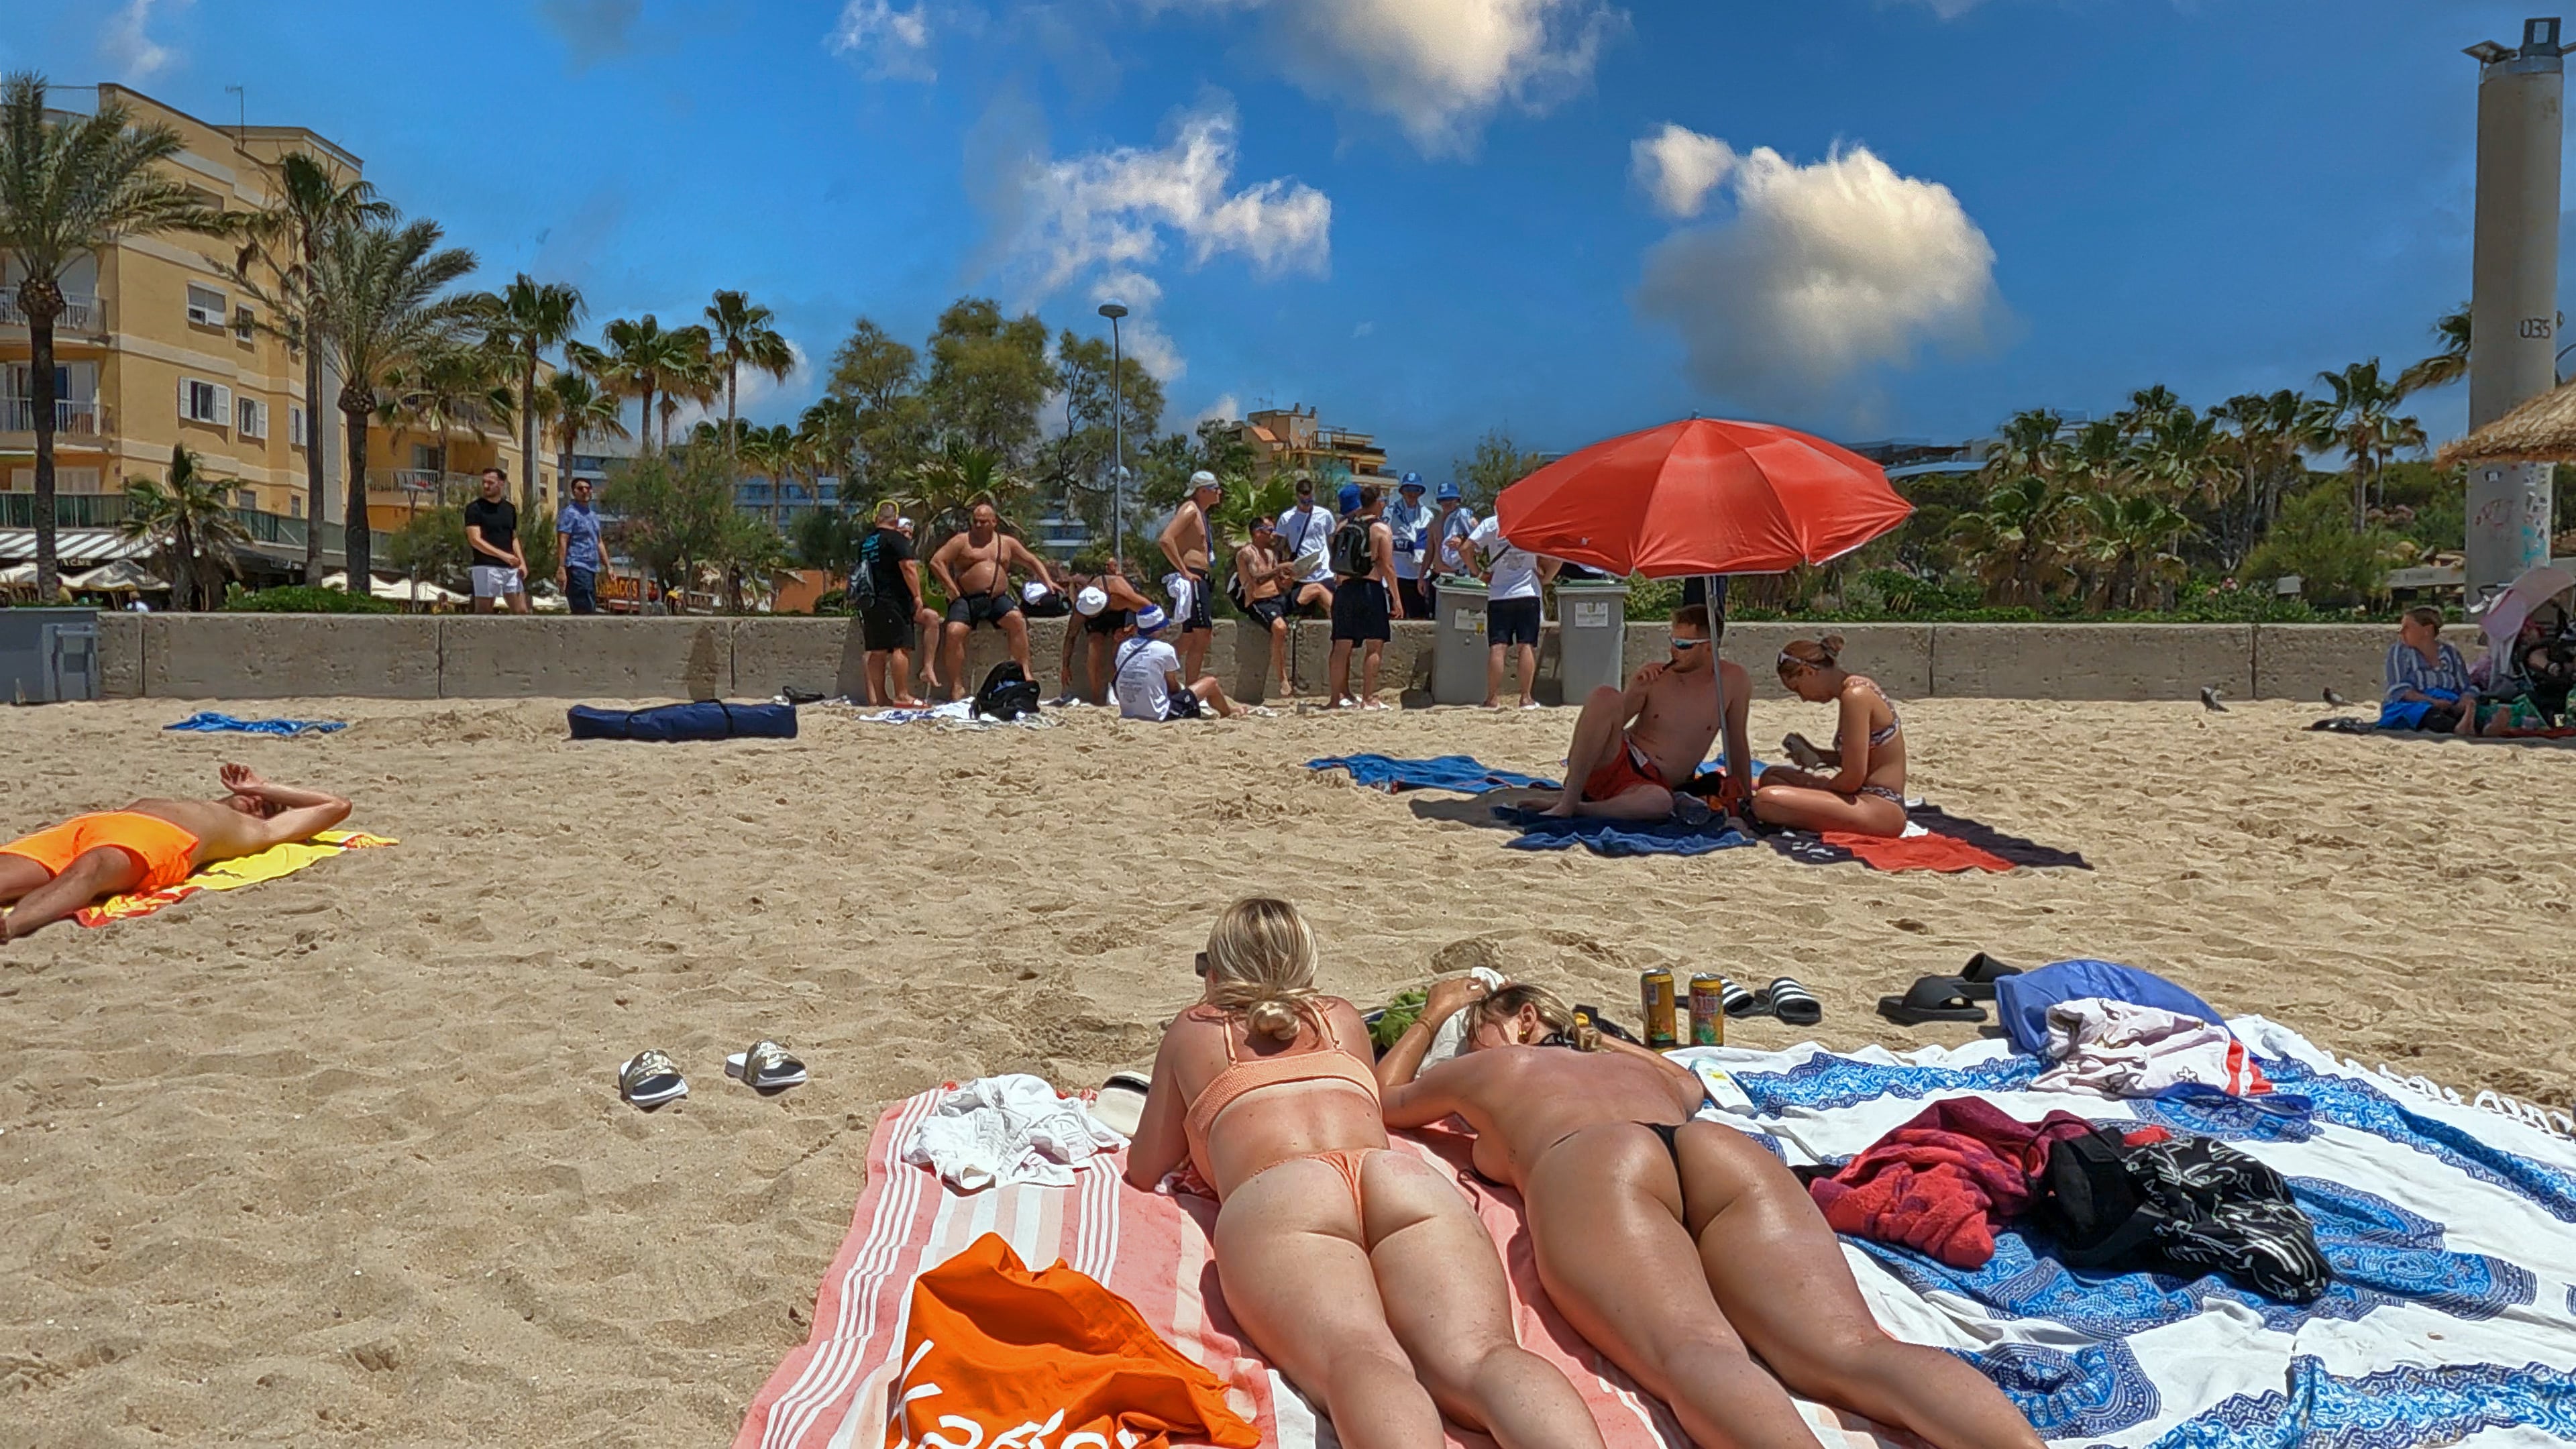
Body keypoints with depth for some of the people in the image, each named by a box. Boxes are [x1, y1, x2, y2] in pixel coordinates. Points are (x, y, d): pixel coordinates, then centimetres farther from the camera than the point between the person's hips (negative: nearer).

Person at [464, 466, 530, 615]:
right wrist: (504, 555, -21)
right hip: (486, 567, -5)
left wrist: (522, 562, 6)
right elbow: (475, 540, -12)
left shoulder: (510, 508, 13)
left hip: (510, 568, 5)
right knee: (483, 612, -2)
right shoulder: (475, 508, -4)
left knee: (522, 611, 3)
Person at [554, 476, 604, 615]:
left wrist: (607, 566, 20)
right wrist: (561, 569, -21)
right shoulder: (569, 513, -6)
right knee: (586, 612, -16)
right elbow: (562, 542, -13)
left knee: (590, 611, 9)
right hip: (576, 568, -9)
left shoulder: (593, 515, 20)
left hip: (591, 569, 9)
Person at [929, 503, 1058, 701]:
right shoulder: (962, 541, 5)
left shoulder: (1007, 543, 16)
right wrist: (952, 589, -7)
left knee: (1017, 620, -26)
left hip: (998, 598, 2)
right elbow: (936, 562, -2)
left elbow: (1032, 561, 23)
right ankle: (956, 686, -15)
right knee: (954, 632, -24)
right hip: (967, 599, -2)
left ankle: (1024, 670, -19)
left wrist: (1047, 582, 9)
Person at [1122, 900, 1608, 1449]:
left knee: (1357, 1358, -29)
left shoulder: (1191, 1032, 32)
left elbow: (1144, 1172, 41)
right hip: (1406, 1178, 2)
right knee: (1478, 1355, -23)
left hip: (1274, 1201, -2)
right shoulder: (1344, 1018, 38)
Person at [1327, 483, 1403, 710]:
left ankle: (1337, 698, 9)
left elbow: (1335, 561, 12)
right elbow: (1387, 567, -9)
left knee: (1342, 645, 7)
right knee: (1375, 645, 1)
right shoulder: (1381, 529, -6)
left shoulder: (1343, 525, 9)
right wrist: (1396, 599, -6)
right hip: (1370, 588, -5)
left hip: (1344, 587, 5)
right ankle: (1368, 699, -2)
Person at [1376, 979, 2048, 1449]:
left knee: (1693, 1353, -30)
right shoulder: (1632, 1067, 44)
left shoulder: (1489, 1067, 34)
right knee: (1852, 1352, -20)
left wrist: (1431, 1018, 66)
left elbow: (1385, 1100, 53)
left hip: (1594, 1165, -4)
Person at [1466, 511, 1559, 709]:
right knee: (1527, 646, 2)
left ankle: (1493, 698, -1)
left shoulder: (1491, 524, -1)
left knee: (1497, 647, 0)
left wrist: (1478, 572, 5)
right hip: (1528, 595, 0)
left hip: (1498, 596, 0)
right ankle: (1527, 697, 2)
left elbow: (1466, 548, -8)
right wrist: (1545, 579, 5)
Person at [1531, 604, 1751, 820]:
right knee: (1605, 697, -29)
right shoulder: (1653, 676, 2)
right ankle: (1568, 799, -29)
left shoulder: (1733, 680, 1)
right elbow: (1610, 723, 5)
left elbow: (1738, 743, 11)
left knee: (1661, 803, -42)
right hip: (1615, 762, 1)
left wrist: (1746, 799, 13)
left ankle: (1572, 807, -24)